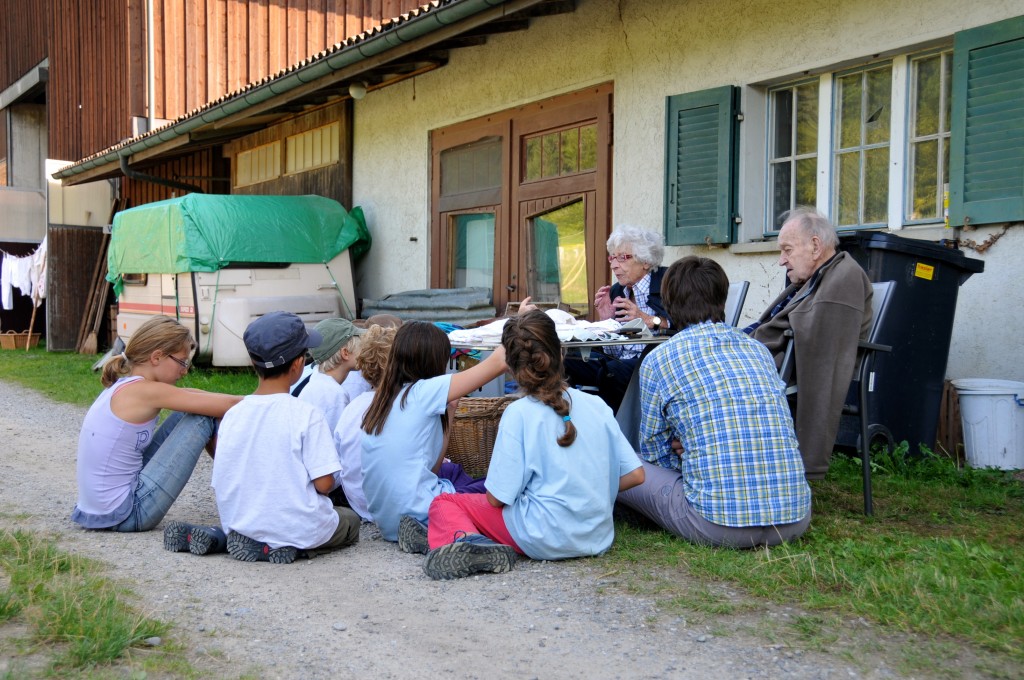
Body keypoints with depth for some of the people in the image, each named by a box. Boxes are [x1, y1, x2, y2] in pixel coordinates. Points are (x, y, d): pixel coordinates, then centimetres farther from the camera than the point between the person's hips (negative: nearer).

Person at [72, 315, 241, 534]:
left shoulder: (123, 387, 9)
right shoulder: (145, 391, -18)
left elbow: (190, 394, 16)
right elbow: (226, 405, -16)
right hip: (127, 515, -9)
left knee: (188, 415, 12)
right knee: (203, 417, -7)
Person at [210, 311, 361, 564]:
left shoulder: (233, 415, -2)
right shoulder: (306, 414, -16)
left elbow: (221, 483, 3)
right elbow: (324, 483, -16)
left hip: (239, 524, 5)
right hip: (298, 528, -5)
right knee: (351, 520, 24)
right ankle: (292, 545, -2)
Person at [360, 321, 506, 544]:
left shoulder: (383, 397, 10)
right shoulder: (424, 392, -12)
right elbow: (497, 364, -11)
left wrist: (447, 412, 11)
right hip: (420, 514, -9)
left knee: (452, 470, 32)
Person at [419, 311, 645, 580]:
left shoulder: (519, 413, -13)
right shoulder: (597, 405, 0)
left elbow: (496, 498, -12)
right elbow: (635, 475, 1)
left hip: (545, 540, -6)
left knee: (443, 503, 7)